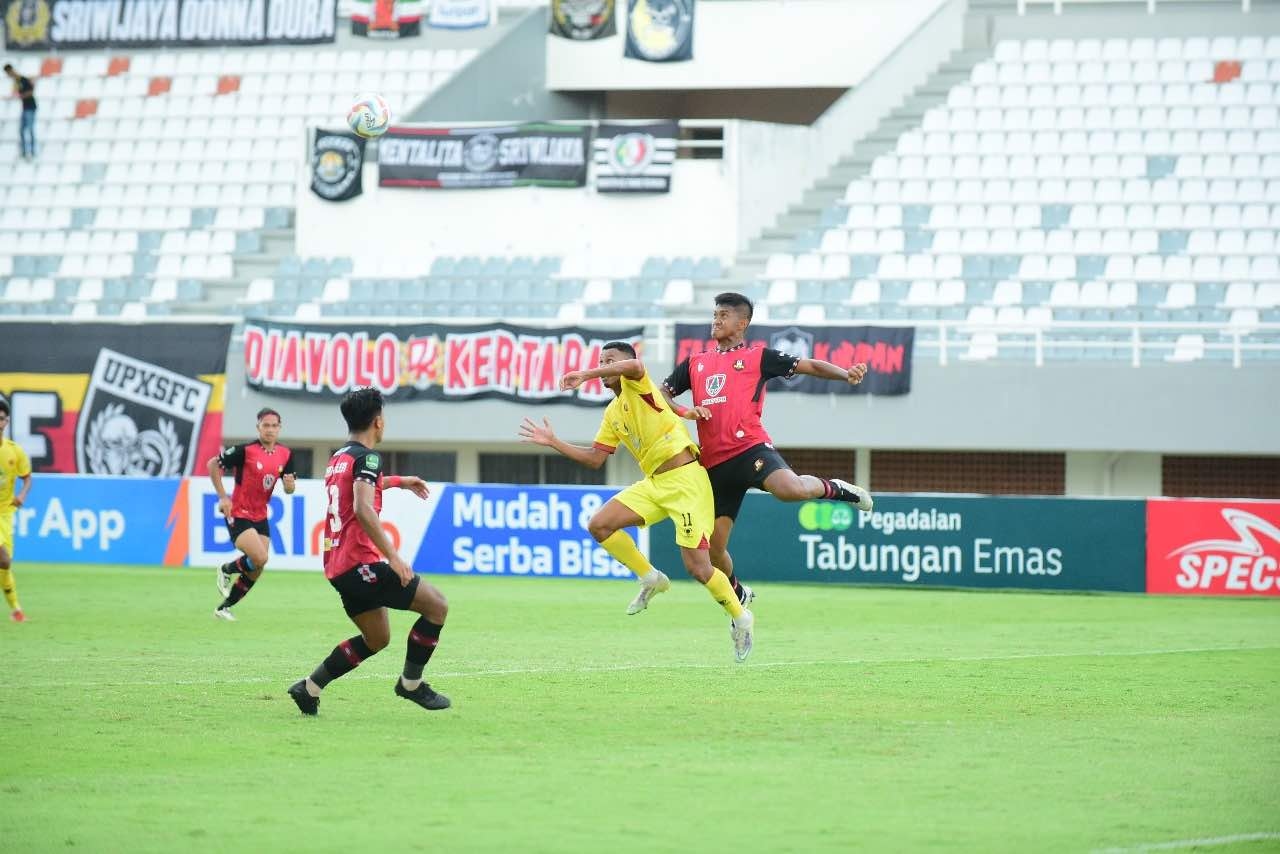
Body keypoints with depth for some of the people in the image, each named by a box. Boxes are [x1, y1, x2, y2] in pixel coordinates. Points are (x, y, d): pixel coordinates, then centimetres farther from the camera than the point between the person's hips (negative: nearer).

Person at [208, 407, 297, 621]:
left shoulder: (285, 455, 0)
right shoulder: (246, 450, -16)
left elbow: (289, 489, 6)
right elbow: (213, 465, -9)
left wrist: (290, 483, -19)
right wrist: (223, 497, -13)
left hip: (260, 517, 6)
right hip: (238, 515, -6)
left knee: (255, 571, 6)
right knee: (260, 558, -22)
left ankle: (224, 608, 23)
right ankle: (226, 570, 8)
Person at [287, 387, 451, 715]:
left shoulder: (338, 458, 17)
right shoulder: (366, 457, -11)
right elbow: (363, 509, -26)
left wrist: (398, 481, 52)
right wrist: (393, 556, -27)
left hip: (337, 565, 10)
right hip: (361, 562, -10)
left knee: (377, 639, 19)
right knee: (437, 605, -3)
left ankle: (310, 687, 13)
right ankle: (411, 683, 2)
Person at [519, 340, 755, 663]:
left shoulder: (637, 386, -5)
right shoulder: (613, 414, 18)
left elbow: (634, 365, -30)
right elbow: (595, 458, 19)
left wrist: (584, 376, -27)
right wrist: (554, 442, 17)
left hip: (685, 479, -8)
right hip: (654, 483, 8)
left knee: (698, 566, -11)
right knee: (599, 525, -6)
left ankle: (740, 618, 12)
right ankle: (650, 579, 10)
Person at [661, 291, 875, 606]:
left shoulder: (757, 356, 8)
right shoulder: (695, 364, 21)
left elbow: (808, 366, 4)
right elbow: (661, 393, 24)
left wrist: (845, 374, -13)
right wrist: (685, 411, 3)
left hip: (749, 447, -5)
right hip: (713, 462, 5)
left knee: (790, 489, -35)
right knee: (713, 547, 4)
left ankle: (834, 489, -1)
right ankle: (738, 595, 31)